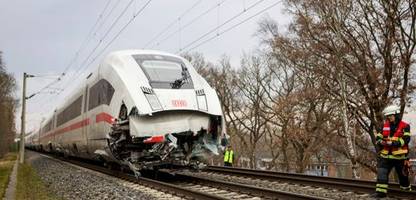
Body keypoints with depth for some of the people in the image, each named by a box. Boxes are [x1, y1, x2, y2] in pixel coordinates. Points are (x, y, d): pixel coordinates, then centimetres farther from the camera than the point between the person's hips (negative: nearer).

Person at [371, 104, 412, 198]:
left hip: (399, 156, -3)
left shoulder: (405, 126, -7)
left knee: (403, 175, 14)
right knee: (381, 173, -7)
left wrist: (392, 143, -26)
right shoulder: (385, 126, 8)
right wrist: (380, 141, -13)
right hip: (386, 155, 4)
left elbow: (405, 140, -18)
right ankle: (381, 191, -5)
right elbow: (378, 137, 10)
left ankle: (407, 190, 37)